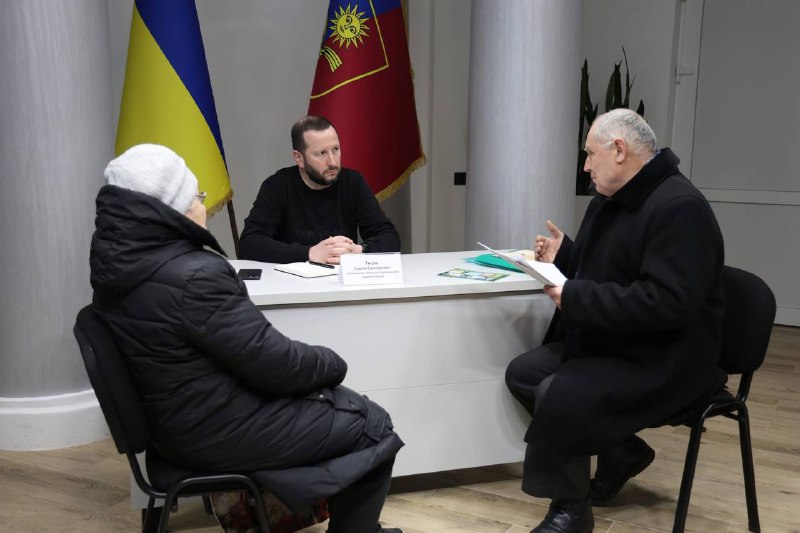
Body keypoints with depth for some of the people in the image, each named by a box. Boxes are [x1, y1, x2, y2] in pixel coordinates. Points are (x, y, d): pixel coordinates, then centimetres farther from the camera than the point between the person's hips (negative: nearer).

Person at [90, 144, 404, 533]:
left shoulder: (117, 259, 0)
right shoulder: (192, 276, -30)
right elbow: (273, 362, -22)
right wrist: (333, 363, -7)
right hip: (218, 432, -10)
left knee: (345, 404, 24)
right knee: (374, 426, 4)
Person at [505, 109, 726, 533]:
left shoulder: (679, 208, -21)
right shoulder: (611, 201, 9)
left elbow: (666, 303, -30)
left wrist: (575, 297, -27)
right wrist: (564, 255, 3)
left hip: (661, 363, -10)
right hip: (605, 344, 10)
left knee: (557, 396, -27)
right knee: (522, 373, 6)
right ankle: (620, 450, 15)